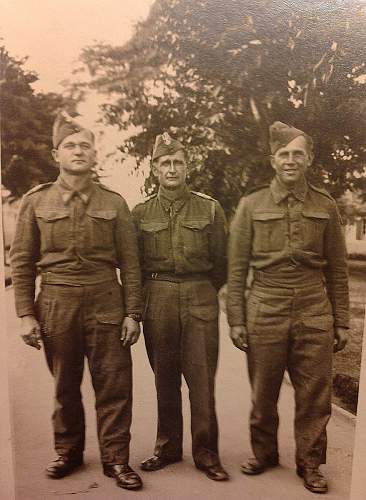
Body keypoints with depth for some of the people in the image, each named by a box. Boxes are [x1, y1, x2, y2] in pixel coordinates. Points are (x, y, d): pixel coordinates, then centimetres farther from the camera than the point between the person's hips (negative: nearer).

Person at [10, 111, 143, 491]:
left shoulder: (114, 203, 3)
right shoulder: (35, 202, 3)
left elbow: (129, 263, 2)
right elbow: (22, 263, 3)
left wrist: (132, 313, -2)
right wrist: (26, 314, -2)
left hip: (106, 304, 0)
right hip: (56, 305, 1)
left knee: (114, 386, 5)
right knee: (65, 385, 15)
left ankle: (115, 458, 22)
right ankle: (68, 452, 36)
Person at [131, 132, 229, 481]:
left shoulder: (210, 209, 4)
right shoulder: (140, 213, 6)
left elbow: (221, 263, 9)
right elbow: (133, 263, 12)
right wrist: (152, 295, 10)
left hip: (200, 300, -1)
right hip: (157, 301, 1)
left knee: (202, 377, 1)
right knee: (164, 377, 10)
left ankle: (205, 452, 17)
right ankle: (168, 447, 27)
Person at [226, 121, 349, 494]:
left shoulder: (325, 206, 6)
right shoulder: (251, 205, 1)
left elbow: (337, 270, 8)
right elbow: (236, 269, 1)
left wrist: (341, 322, 7)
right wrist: (236, 320, -2)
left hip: (314, 315, 1)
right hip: (265, 313, -1)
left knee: (314, 395, 8)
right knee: (263, 393, 12)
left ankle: (310, 463, 29)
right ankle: (263, 453, 35)